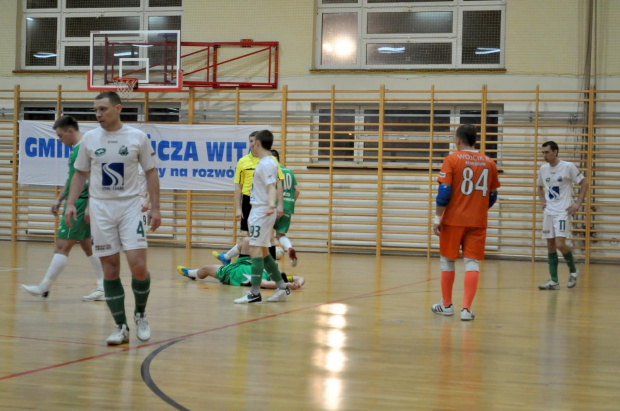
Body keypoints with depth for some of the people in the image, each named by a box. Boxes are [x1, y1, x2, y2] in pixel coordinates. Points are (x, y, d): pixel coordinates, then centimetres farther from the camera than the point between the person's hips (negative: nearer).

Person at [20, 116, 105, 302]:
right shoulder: (76, 149, 16)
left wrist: (89, 206, -23)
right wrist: (59, 199, 24)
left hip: (80, 203, -10)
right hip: (75, 203, 10)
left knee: (62, 245, -7)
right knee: (87, 245, 10)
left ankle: (44, 288, -4)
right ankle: (103, 288, 13)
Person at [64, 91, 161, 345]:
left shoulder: (137, 137, -1)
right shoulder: (90, 138, 4)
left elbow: (150, 172, 4)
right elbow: (80, 173, 12)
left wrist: (155, 208, -2)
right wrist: (70, 203, 0)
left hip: (131, 207, -2)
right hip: (101, 209, 2)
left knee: (138, 265, -12)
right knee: (110, 270, 1)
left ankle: (140, 314, 13)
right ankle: (121, 327, 9)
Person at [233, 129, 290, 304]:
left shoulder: (266, 164, -15)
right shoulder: (267, 162, 15)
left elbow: (271, 186, -27)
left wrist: (271, 204, -44)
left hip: (261, 212, -10)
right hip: (258, 211, 10)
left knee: (255, 250, -12)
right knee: (263, 253, 14)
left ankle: (255, 293, -15)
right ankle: (282, 288, 18)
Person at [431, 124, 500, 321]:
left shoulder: (452, 160, -6)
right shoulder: (489, 163, 5)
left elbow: (444, 192, -12)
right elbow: (492, 196, 12)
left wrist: (437, 218, -7)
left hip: (453, 220, -2)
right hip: (478, 222, 2)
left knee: (447, 260, 13)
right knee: (472, 263, 1)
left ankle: (446, 305, 23)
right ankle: (467, 308, -11)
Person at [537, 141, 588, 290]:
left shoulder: (568, 167, -8)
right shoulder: (543, 168, 8)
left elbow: (584, 183, -2)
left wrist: (578, 204, -8)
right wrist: (542, 200, 8)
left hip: (563, 212, -6)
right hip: (548, 212, 6)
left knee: (560, 244, -15)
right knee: (550, 246, 5)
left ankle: (573, 270, 11)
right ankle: (554, 280, 9)